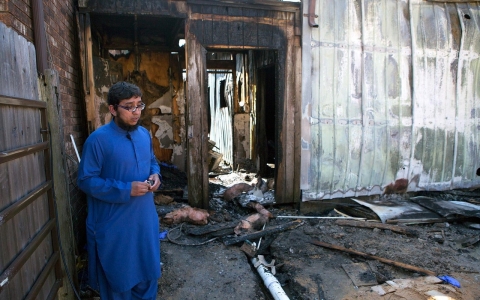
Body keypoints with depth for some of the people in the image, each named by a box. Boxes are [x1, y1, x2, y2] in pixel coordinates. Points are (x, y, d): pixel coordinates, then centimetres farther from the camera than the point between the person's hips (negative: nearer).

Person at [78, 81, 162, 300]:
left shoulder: (144, 134, 2)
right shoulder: (98, 139, -18)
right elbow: (86, 181, -16)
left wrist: (155, 175, -6)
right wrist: (126, 190, -24)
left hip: (145, 216, 6)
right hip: (114, 223, -6)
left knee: (147, 267, 23)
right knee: (118, 275, 14)